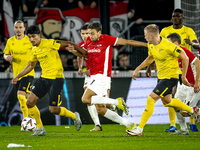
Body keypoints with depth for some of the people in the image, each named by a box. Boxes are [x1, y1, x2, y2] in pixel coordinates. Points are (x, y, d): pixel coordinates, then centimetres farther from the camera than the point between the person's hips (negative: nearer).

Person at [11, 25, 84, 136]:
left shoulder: (48, 44, -15)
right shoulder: (34, 50, 10)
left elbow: (67, 44, -11)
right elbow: (31, 65, 25)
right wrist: (18, 76, 22)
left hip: (56, 78, -8)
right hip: (44, 78, 8)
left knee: (53, 110, -9)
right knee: (29, 102, -3)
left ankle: (74, 116, 20)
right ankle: (40, 129, 11)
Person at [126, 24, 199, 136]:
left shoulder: (168, 46, -27)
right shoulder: (150, 45, -2)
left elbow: (185, 58, -19)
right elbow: (150, 58, 20)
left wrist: (183, 76, -15)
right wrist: (137, 69, 15)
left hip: (170, 77, -9)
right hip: (161, 76, 9)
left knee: (151, 99, -15)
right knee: (167, 102, 22)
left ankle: (140, 128, -10)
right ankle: (192, 110, 43)